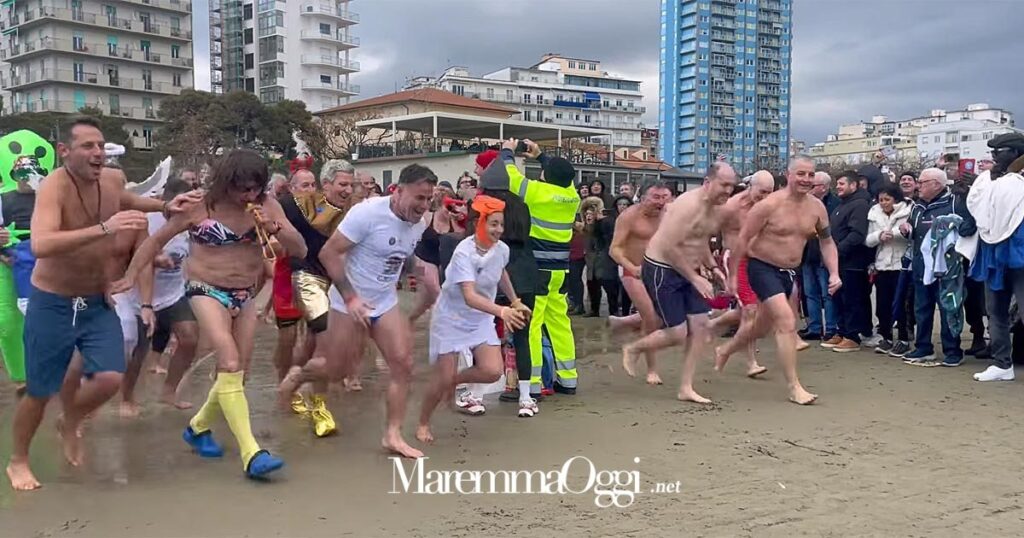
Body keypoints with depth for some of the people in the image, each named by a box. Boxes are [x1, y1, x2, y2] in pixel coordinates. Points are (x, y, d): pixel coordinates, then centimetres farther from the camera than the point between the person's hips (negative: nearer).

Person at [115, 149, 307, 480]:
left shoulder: (267, 205, -6)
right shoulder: (201, 206, -13)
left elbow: (300, 250, -7)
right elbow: (157, 240, -1)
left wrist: (274, 228, -24)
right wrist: (131, 276, -3)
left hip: (246, 295, 5)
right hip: (207, 291, -5)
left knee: (239, 373, 12)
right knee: (229, 365, -21)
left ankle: (198, 427, 37)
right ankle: (251, 454, -24)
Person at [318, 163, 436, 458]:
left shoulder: (420, 223, -1)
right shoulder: (368, 212, -21)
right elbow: (329, 253, -20)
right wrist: (350, 297, -23)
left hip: (387, 304, 6)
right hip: (350, 303, -6)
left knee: (403, 365, -3)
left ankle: (393, 435, 6)